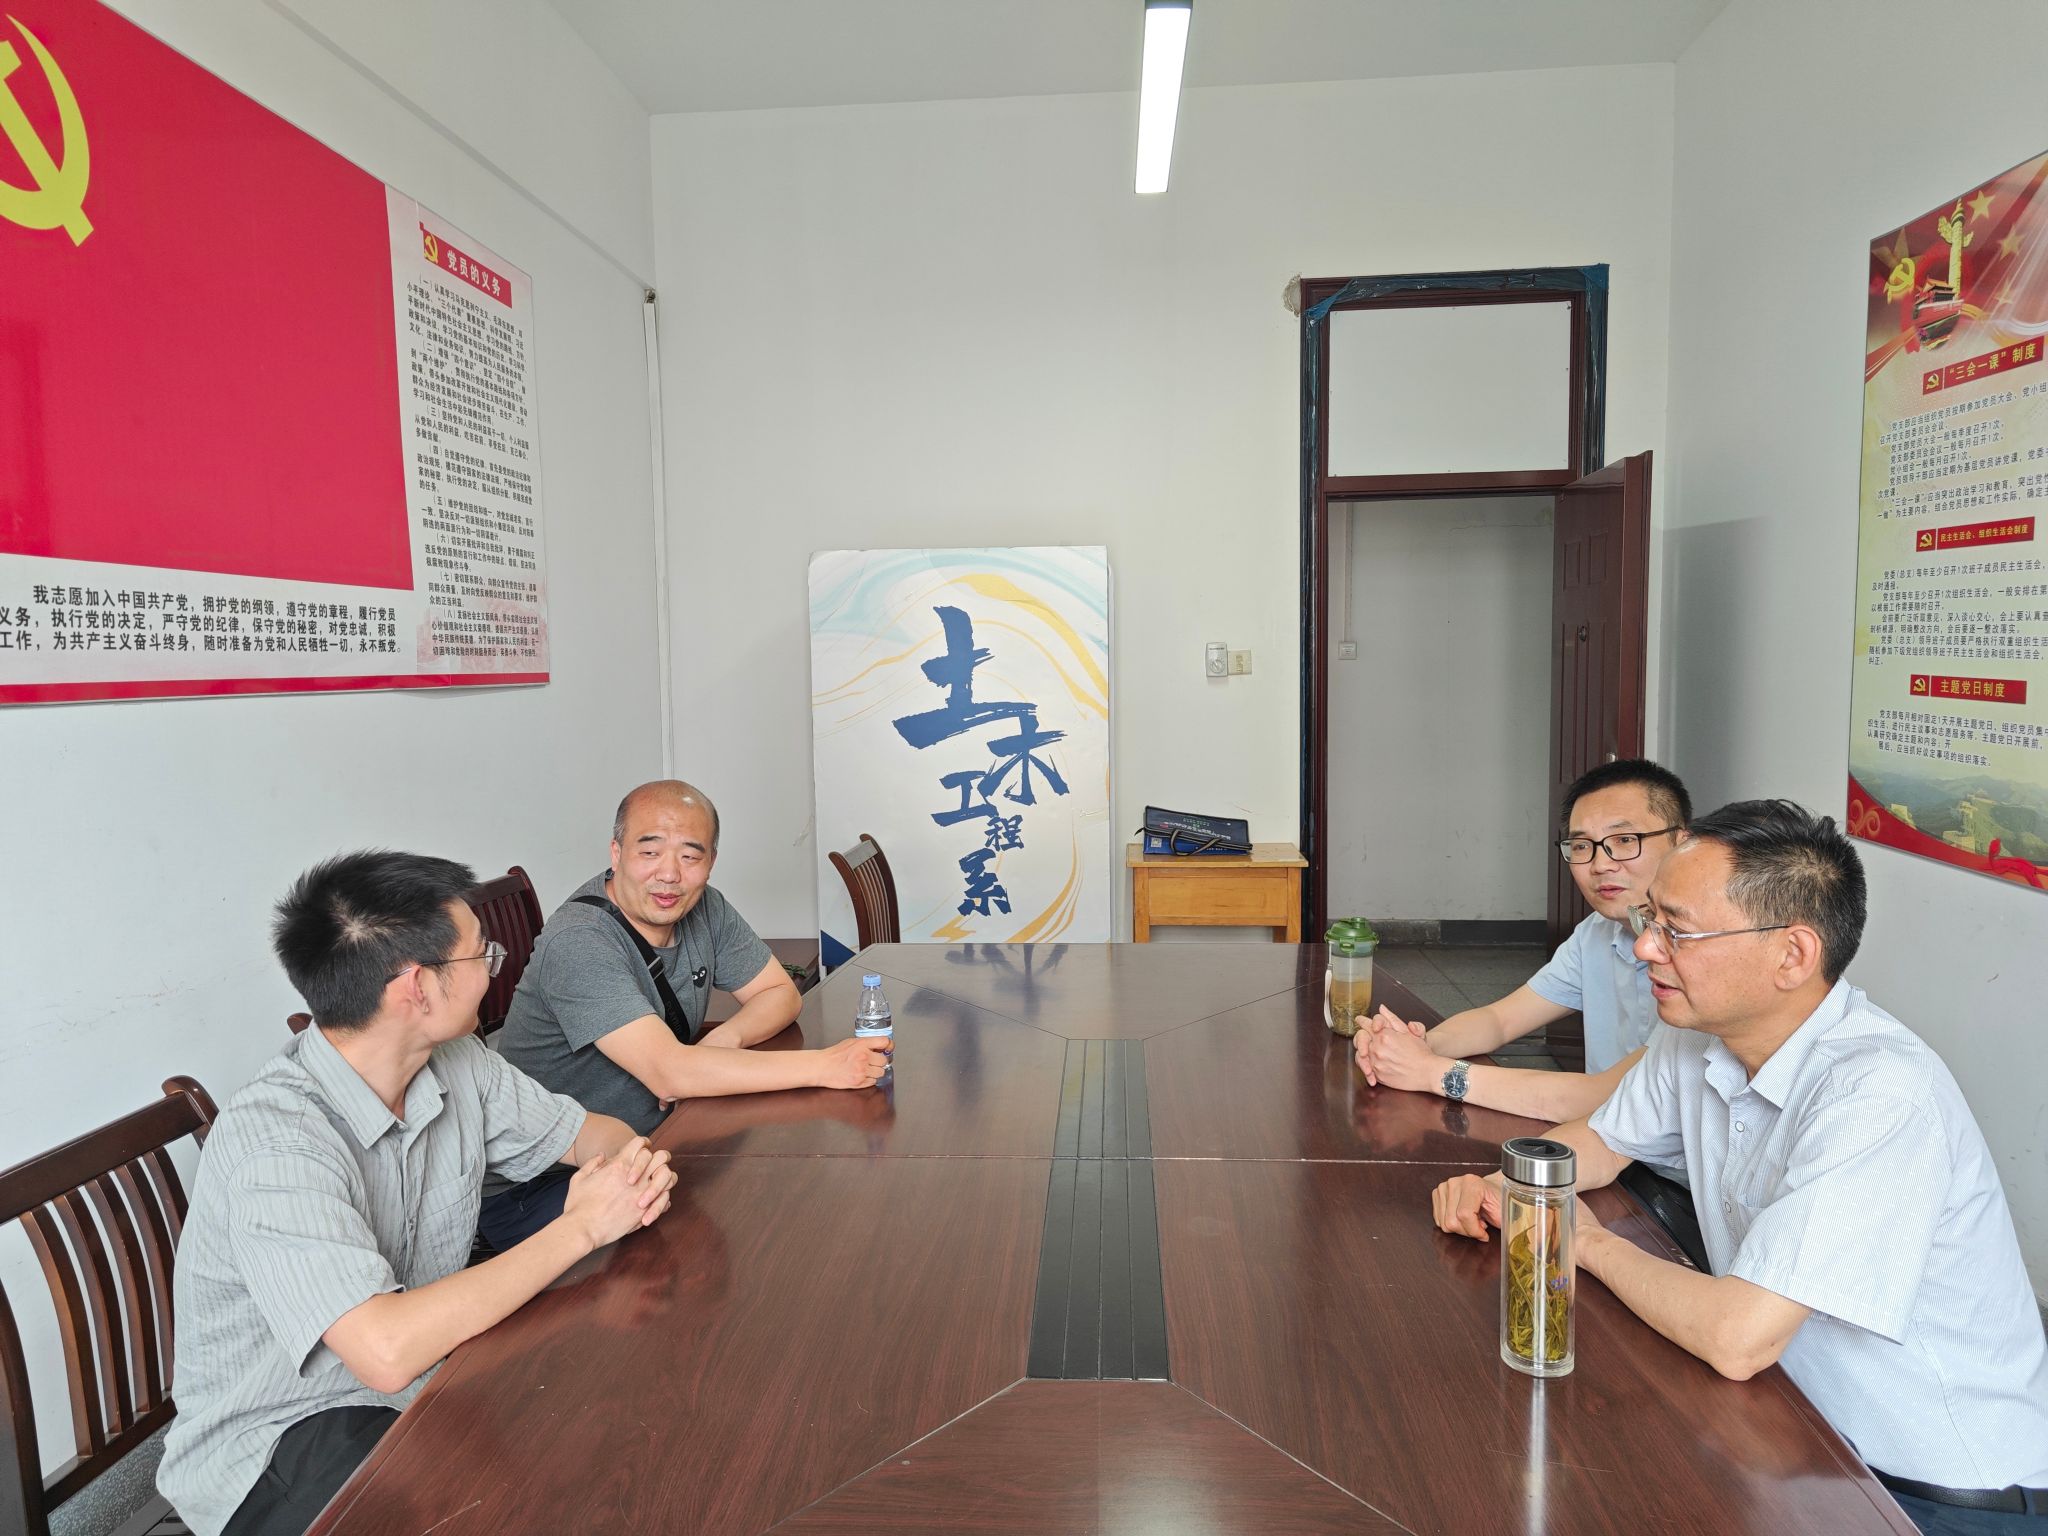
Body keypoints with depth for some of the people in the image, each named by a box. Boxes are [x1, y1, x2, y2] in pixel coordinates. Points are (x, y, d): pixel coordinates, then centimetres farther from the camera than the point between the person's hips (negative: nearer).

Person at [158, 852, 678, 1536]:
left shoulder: (456, 1064, -5)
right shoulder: (273, 1139, -28)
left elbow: (587, 1129, 8)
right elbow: (386, 1350, -37)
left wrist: (631, 1159, -17)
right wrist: (580, 1226, -28)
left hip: (426, 1376, 7)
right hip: (277, 1443, -7)